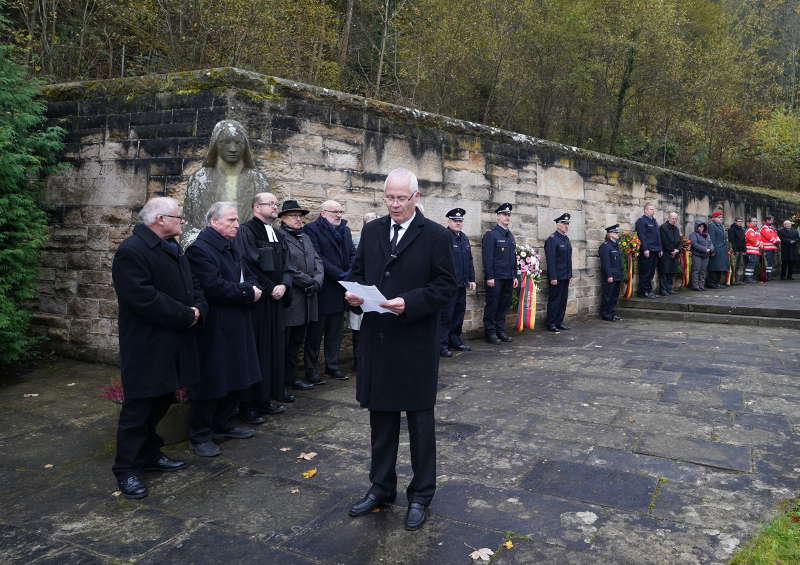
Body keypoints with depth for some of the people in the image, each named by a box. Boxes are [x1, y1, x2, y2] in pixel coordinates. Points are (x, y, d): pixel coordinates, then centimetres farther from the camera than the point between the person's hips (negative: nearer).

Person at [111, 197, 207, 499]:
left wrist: (199, 309, -5)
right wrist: (186, 316, -18)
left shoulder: (172, 248, 13)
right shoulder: (131, 252, -17)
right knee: (139, 406, 0)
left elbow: (191, 286, 17)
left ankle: (150, 454, 33)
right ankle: (126, 469, 13)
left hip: (174, 345, 9)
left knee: (161, 401, 17)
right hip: (147, 347, -9)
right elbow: (145, 299, -25)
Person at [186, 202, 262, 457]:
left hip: (237, 326, 9)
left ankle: (222, 424, 31)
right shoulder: (199, 249, -15)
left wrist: (251, 289, -2)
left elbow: (246, 276, 21)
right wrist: (248, 293, -16)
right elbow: (213, 287, -23)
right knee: (211, 381, 0)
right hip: (214, 328, -9)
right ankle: (200, 435, 13)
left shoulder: (231, 247, 15)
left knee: (237, 380, 15)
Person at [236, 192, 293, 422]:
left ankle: (267, 398, 18)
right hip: (256, 300, -8)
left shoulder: (278, 236, 17)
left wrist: (283, 285, -5)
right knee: (255, 350, -6)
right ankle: (248, 405, 2)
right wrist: (270, 289, -13)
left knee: (274, 348, 9)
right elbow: (249, 265, -16)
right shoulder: (246, 231, -8)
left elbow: (286, 265, 14)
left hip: (276, 300, 8)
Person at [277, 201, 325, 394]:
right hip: (290, 297, -8)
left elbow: (317, 262, 13)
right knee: (286, 341, -2)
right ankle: (285, 380, 5)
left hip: (308, 297, 8)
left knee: (297, 340, 13)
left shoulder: (305, 238, 19)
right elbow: (287, 267, -15)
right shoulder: (279, 237, -7)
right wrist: (308, 281, -13)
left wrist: (316, 282, -5)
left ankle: (291, 378, 21)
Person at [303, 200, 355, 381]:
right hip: (322, 290, -6)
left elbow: (352, 254, 11)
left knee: (335, 332, 13)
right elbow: (317, 258, -16)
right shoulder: (312, 229, -8)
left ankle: (333, 367, 22)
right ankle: (312, 371, 13)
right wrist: (340, 274, -18)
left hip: (340, 289, 6)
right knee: (315, 332, 3)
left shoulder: (345, 230, 14)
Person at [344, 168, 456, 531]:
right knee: (381, 417, 16)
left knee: (420, 420, 8)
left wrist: (409, 303, -22)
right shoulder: (371, 231, 8)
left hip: (416, 344, -4)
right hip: (376, 340, 5)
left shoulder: (435, 235, -6)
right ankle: (381, 487, 32)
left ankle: (420, 495, 23)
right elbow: (358, 272, 16)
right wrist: (354, 293, -7)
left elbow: (446, 285, -9)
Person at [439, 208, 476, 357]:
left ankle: (455, 341, 25)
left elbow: (469, 261, 20)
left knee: (459, 313, 14)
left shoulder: (464, 238, 17)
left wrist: (471, 279, 16)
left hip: (461, 283, 8)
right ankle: (442, 345, 1)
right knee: (446, 315, -4)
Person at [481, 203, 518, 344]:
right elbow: (487, 257, -12)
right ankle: (490, 332, 6)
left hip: (508, 278, 7)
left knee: (504, 305, 10)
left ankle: (501, 331, 18)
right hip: (495, 278, -7)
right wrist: (489, 277, -17)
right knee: (492, 306, -1)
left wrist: (514, 276, 14)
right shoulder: (490, 235, -7)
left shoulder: (511, 236, 16)